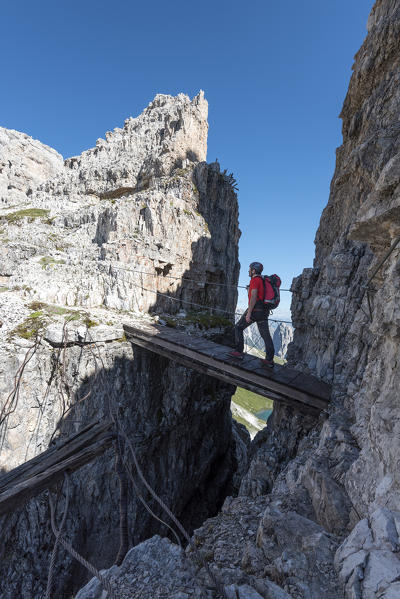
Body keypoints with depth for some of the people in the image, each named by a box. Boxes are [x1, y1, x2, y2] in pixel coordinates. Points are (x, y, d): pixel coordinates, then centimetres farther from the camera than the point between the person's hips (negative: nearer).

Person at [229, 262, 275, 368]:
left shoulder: (254, 280, -9)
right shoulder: (263, 281, 19)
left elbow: (254, 297, -19)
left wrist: (248, 313, -20)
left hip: (254, 310, -8)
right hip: (264, 310, 8)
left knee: (238, 328, 8)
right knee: (266, 335, 6)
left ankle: (239, 351, 10)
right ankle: (269, 360, 6)